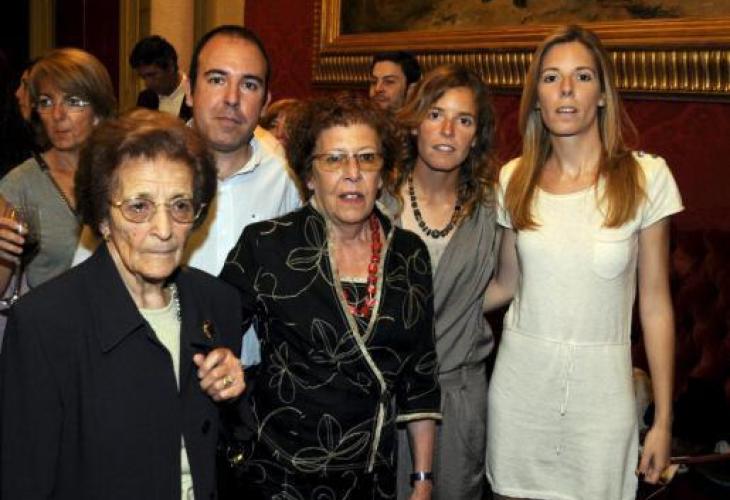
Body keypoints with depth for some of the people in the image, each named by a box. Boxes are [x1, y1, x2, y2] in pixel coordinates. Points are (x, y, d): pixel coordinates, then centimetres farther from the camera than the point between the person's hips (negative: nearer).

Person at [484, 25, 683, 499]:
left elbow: (655, 303, -5)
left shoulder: (646, 176, -7)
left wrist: (663, 420, -3)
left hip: (602, 388, -2)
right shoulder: (515, 179, 0)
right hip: (521, 381, 2)